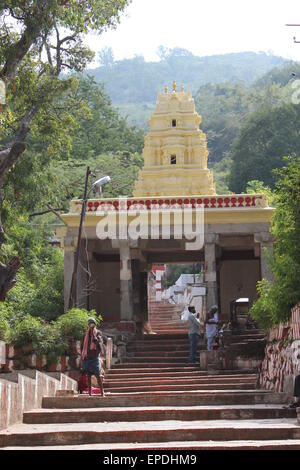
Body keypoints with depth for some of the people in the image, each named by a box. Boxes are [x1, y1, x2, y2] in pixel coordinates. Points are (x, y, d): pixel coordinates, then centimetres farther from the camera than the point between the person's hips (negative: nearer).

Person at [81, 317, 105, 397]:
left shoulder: (98, 332, 4)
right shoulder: (87, 334, 14)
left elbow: (99, 342, -11)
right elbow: (84, 345, 17)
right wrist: (82, 356, 14)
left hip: (94, 357, -4)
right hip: (87, 356, 4)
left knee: (97, 374, -6)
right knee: (88, 375, 4)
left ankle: (102, 392, -2)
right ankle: (90, 392, 7)